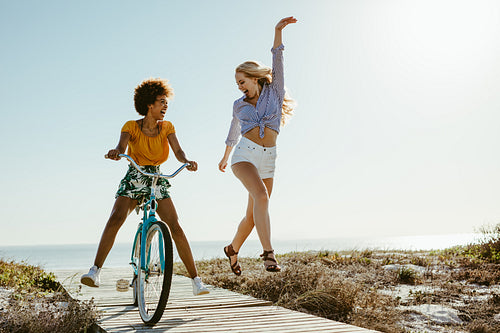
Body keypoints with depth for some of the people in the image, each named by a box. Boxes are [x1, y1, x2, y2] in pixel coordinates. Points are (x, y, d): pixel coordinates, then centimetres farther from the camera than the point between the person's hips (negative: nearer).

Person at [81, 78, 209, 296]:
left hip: (157, 180, 1)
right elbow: (121, 147, -23)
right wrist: (115, 153, -48)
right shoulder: (131, 126, -6)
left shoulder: (167, 127, 2)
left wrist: (187, 162, -35)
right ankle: (95, 271, -23)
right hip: (133, 179, -1)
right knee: (115, 218, -26)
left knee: (175, 227, -13)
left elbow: (178, 151, -12)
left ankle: (195, 280, -9)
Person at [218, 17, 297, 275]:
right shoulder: (239, 105, 15)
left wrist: (278, 31, -10)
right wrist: (225, 157, 43)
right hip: (244, 154, -1)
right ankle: (268, 253, -36)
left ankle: (233, 249, 31)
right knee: (261, 196, -29)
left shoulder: (274, 92, 11)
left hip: (268, 159, 1)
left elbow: (277, 61, -1)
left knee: (252, 215, 6)